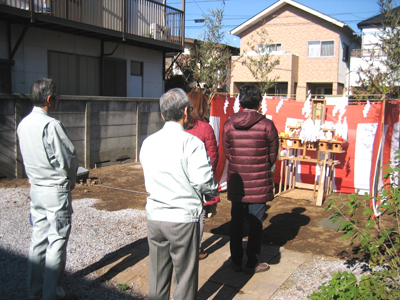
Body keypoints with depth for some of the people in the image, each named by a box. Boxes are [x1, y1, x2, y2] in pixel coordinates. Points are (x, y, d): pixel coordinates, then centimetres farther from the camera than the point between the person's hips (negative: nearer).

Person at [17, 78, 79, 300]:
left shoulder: (23, 125, 5)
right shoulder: (51, 125, -20)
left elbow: (26, 158, 12)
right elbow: (68, 159, -15)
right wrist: (71, 180, 3)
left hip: (36, 188, 8)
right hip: (56, 191, -8)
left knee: (38, 239, 15)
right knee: (57, 242, 3)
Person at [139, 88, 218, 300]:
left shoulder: (148, 142, 3)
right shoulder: (192, 143, -14)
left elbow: (148, 180, 8)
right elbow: (203, 181, -16)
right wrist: (214, 191, 3)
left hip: (154, 217, 5)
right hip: (183, 219, -5)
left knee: (157, 275, 18)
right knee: (185, 276, 10)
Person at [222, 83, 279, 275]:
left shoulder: (228, 125, -3)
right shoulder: (266, 125, -11)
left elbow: (226, 152, 4)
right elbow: (273, 155, -1)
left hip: (236, 182, 3)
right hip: (259, 184, -3)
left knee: (236, 221, 14)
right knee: (255, 223, 8)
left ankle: (236, 261, 25)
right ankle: (252, 264, 18)